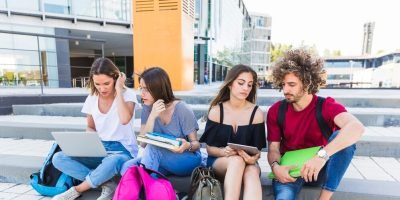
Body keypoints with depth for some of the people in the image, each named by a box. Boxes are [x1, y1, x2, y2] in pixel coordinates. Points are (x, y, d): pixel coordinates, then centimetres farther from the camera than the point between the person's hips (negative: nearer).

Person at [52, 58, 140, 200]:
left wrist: (119, 89, -22)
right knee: (58, 159, -14)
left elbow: (125, 119, -31)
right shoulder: (92, 99, 4)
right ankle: (107, 184, -15)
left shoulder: (128, 95, -10)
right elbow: (90, 128, 15)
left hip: (123, 150, -5)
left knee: (110, 163, -39)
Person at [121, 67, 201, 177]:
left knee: (152, 148, -30)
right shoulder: (147, 109, -3)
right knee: (128, 167, -23)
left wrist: (188, 146, -32)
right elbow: (143, 144, -12)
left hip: (188, 159, -3)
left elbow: (196, 143, -7)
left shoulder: (182, 110, -15)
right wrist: (152, 116, -25)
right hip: (161, 161, 4)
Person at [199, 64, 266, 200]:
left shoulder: (257, 113, -3)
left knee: (252, 171, -34)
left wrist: (253, 158, -26)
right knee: (236, 160, -35)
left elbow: (257, 150, -2)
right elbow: (209, 148, -2)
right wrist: (224, 152, -24)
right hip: (218, 161, 0)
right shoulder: (216, 110, -4)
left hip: (246, 163, 1)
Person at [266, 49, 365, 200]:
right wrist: (275, 167, -27)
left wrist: (322, 155, -46)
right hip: (289, 170, -2)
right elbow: (273, 148, -4)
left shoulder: (326, 106, -12)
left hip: (319, 169, 2)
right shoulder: (276, 111, -5)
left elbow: (357, 127, -33)